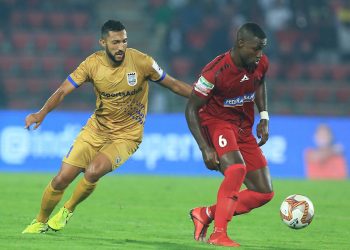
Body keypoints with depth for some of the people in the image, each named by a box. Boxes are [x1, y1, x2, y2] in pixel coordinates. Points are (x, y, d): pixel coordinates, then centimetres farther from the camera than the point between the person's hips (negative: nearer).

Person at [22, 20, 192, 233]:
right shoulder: (93, 64, -10)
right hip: (96, 129, 3)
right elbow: (64, 90, -11)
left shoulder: (141, 62, -16)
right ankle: (40, 222, 24)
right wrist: (42, 113, -27)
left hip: (127, 135, -3)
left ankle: (68, 211, 1)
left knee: (93, 172, -28)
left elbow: (174, 85, -4)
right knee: (62, 179, -3)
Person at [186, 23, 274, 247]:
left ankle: (205, 214, 12)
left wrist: (264, 117, 7)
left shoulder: (261, 64, -7)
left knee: (264, 193, 1)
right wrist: (206, 149, -24)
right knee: (237, 169, -35)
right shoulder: (215, 72, -25)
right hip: (215, 122, -7)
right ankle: (218, 234, -28)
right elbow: (191, 109, -17)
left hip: (243, 129, 7)